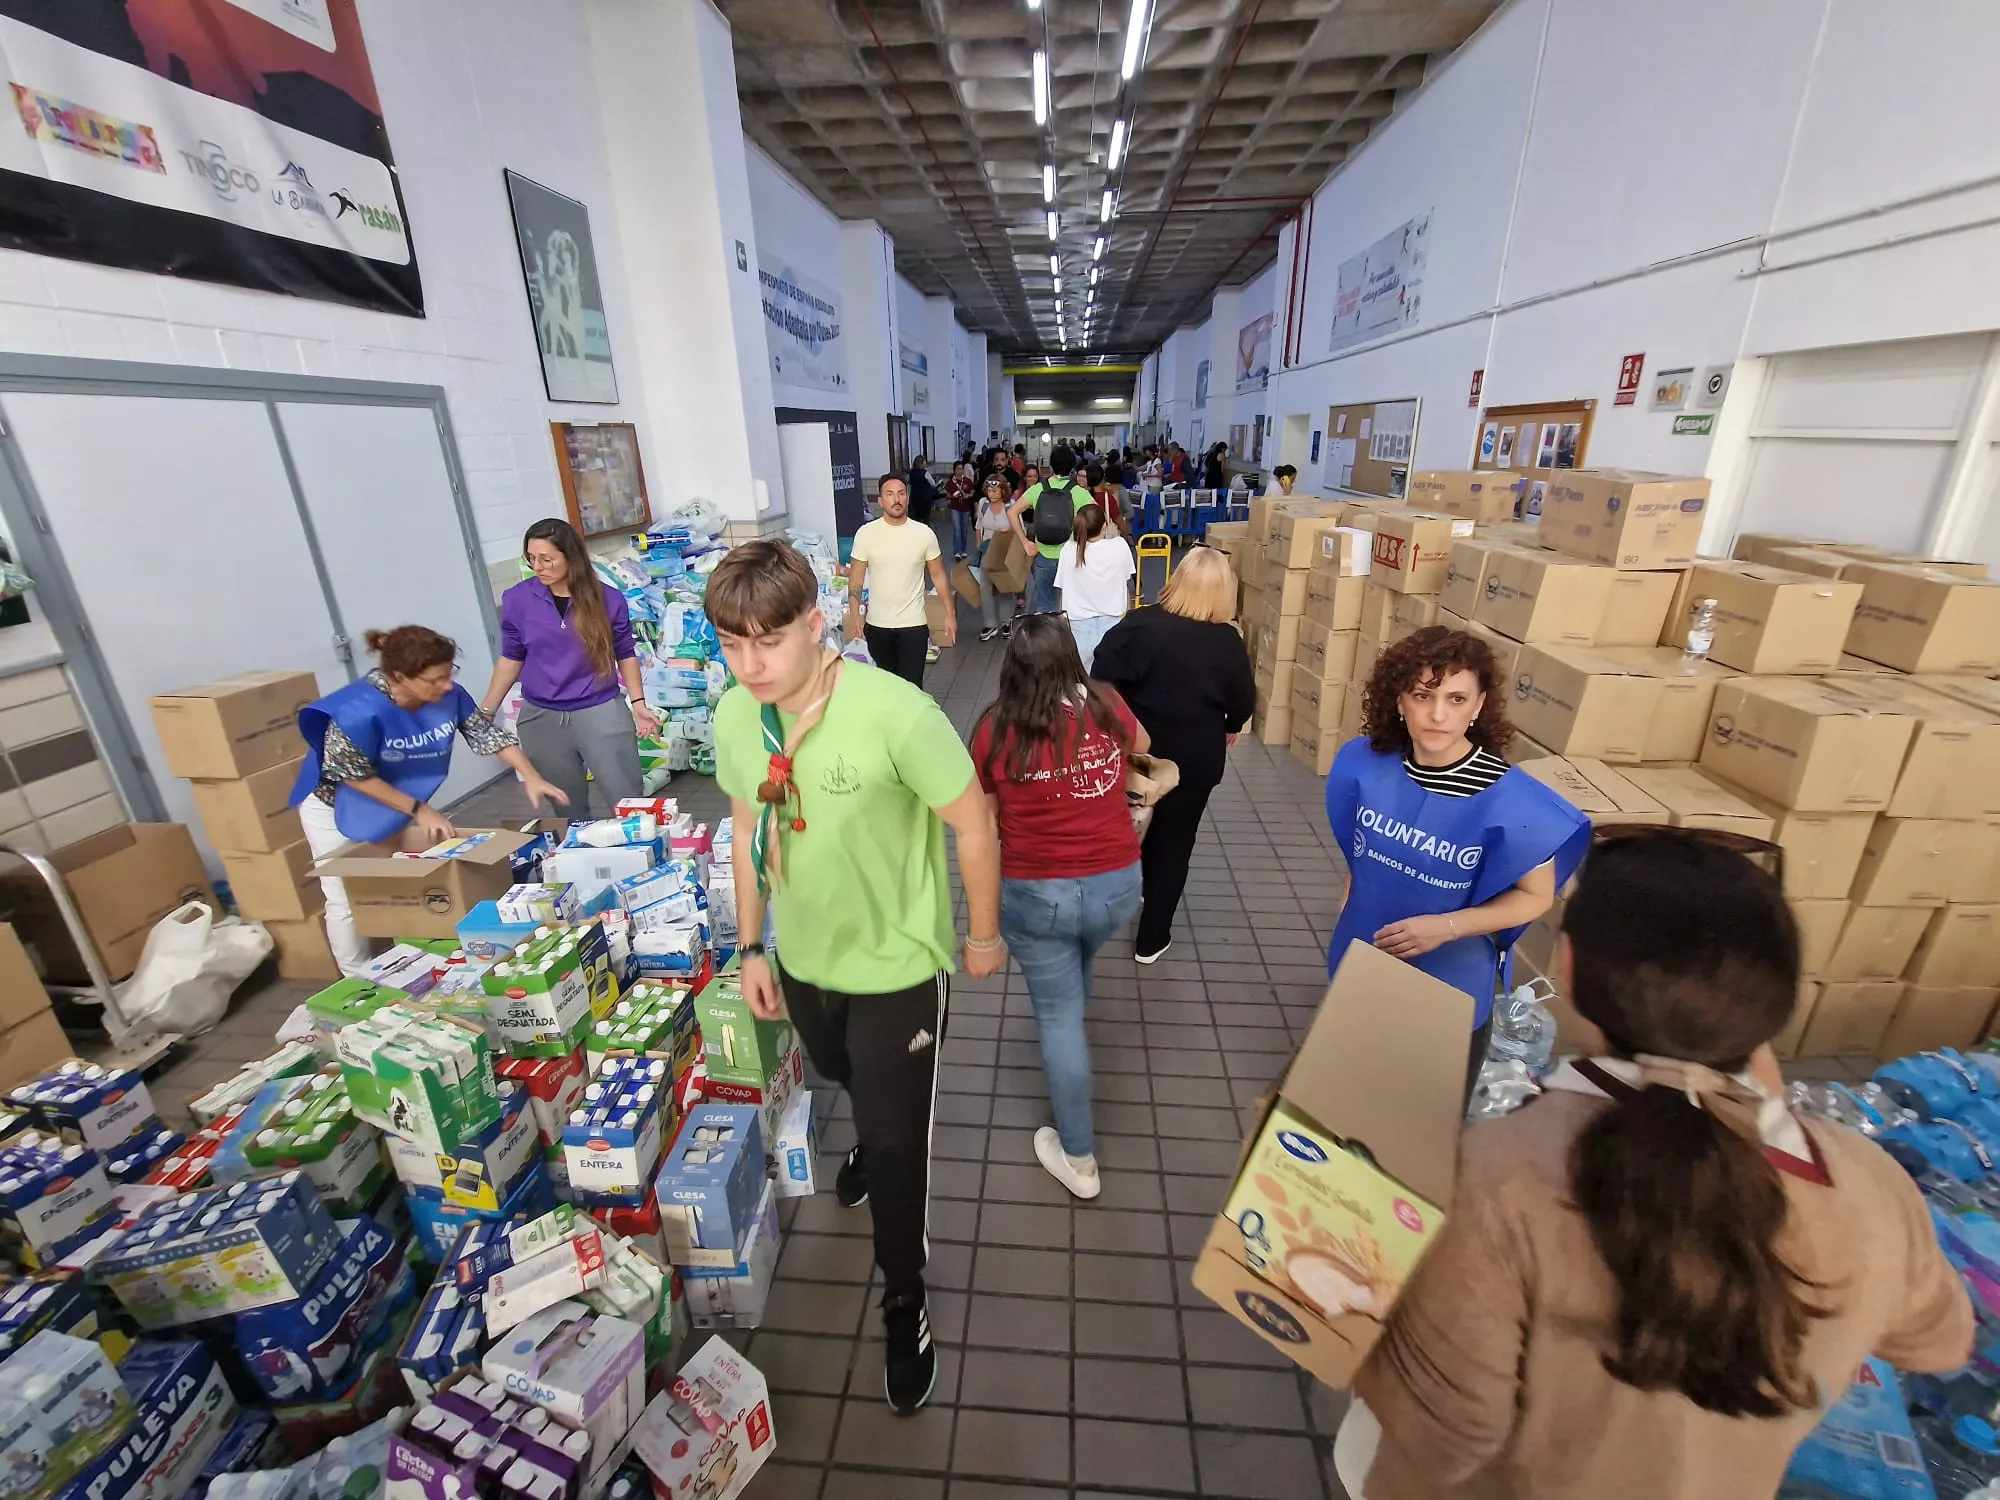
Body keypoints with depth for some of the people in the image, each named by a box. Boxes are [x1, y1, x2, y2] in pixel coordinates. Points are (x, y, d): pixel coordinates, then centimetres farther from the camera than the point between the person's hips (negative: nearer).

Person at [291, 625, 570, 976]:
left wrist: (531, 776, -20)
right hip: (337, 804, -5)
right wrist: (419, 811, -23)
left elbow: (487, 733, -11)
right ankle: (358, 983, 20)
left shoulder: (448, 695, -23)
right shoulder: (359, 711, -37)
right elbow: (355, 776, -25)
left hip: (398, 798, 5)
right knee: (348, 898, 3)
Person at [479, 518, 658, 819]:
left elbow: (625, 655, 4)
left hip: (601, 712, -2)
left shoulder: (608, 599, -7)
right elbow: (511, 658, 7)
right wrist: (486, 710, 6)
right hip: (542, 718, 2)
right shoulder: (516, 600, -3)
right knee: (568, 811, 14)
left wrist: (638, 703, -2)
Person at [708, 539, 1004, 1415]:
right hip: (802, 957, 6)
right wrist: (751, 947, 6)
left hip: (898, 964, -5)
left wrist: (984, 934, -7)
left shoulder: (896, 714, -32)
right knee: (846, 1083, 33)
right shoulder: (732, 717, -13)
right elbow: (748, 829, 2)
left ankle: (903, 1299, 40)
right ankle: (874, 1135, 69)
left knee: (897, 1144, 11)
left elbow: (973, 823, -19)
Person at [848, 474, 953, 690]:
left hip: (913, 624, -1)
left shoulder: (924, 534, -4)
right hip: (877, 625, 1)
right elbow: (856, 579, -1)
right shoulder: (865, 533, -5)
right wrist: (854, 615, -12)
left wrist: (949, 613, 1)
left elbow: (938, 576, 4)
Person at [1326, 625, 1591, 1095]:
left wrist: (1446, 927, -26)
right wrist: (1348, 912, 8)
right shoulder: (1365, 761, -13)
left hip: (1450, 991, -4)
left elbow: (1536, 896, -13)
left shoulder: (1510, 799, -25)